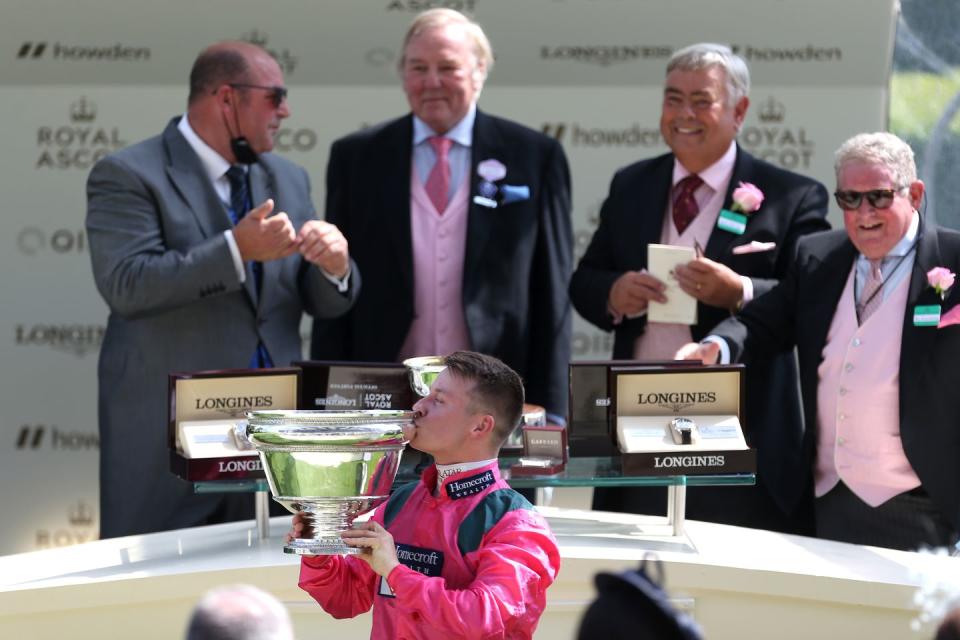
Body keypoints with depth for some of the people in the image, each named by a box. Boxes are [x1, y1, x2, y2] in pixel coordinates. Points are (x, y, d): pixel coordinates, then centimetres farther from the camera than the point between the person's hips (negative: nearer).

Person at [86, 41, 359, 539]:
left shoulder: (288, 179, 14)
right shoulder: (127, 176, -6)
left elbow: (323, 303, 14)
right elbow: (126, 284, -19)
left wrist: (334, 267, -10)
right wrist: (236, 249, -26)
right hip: (167, 441, -5)